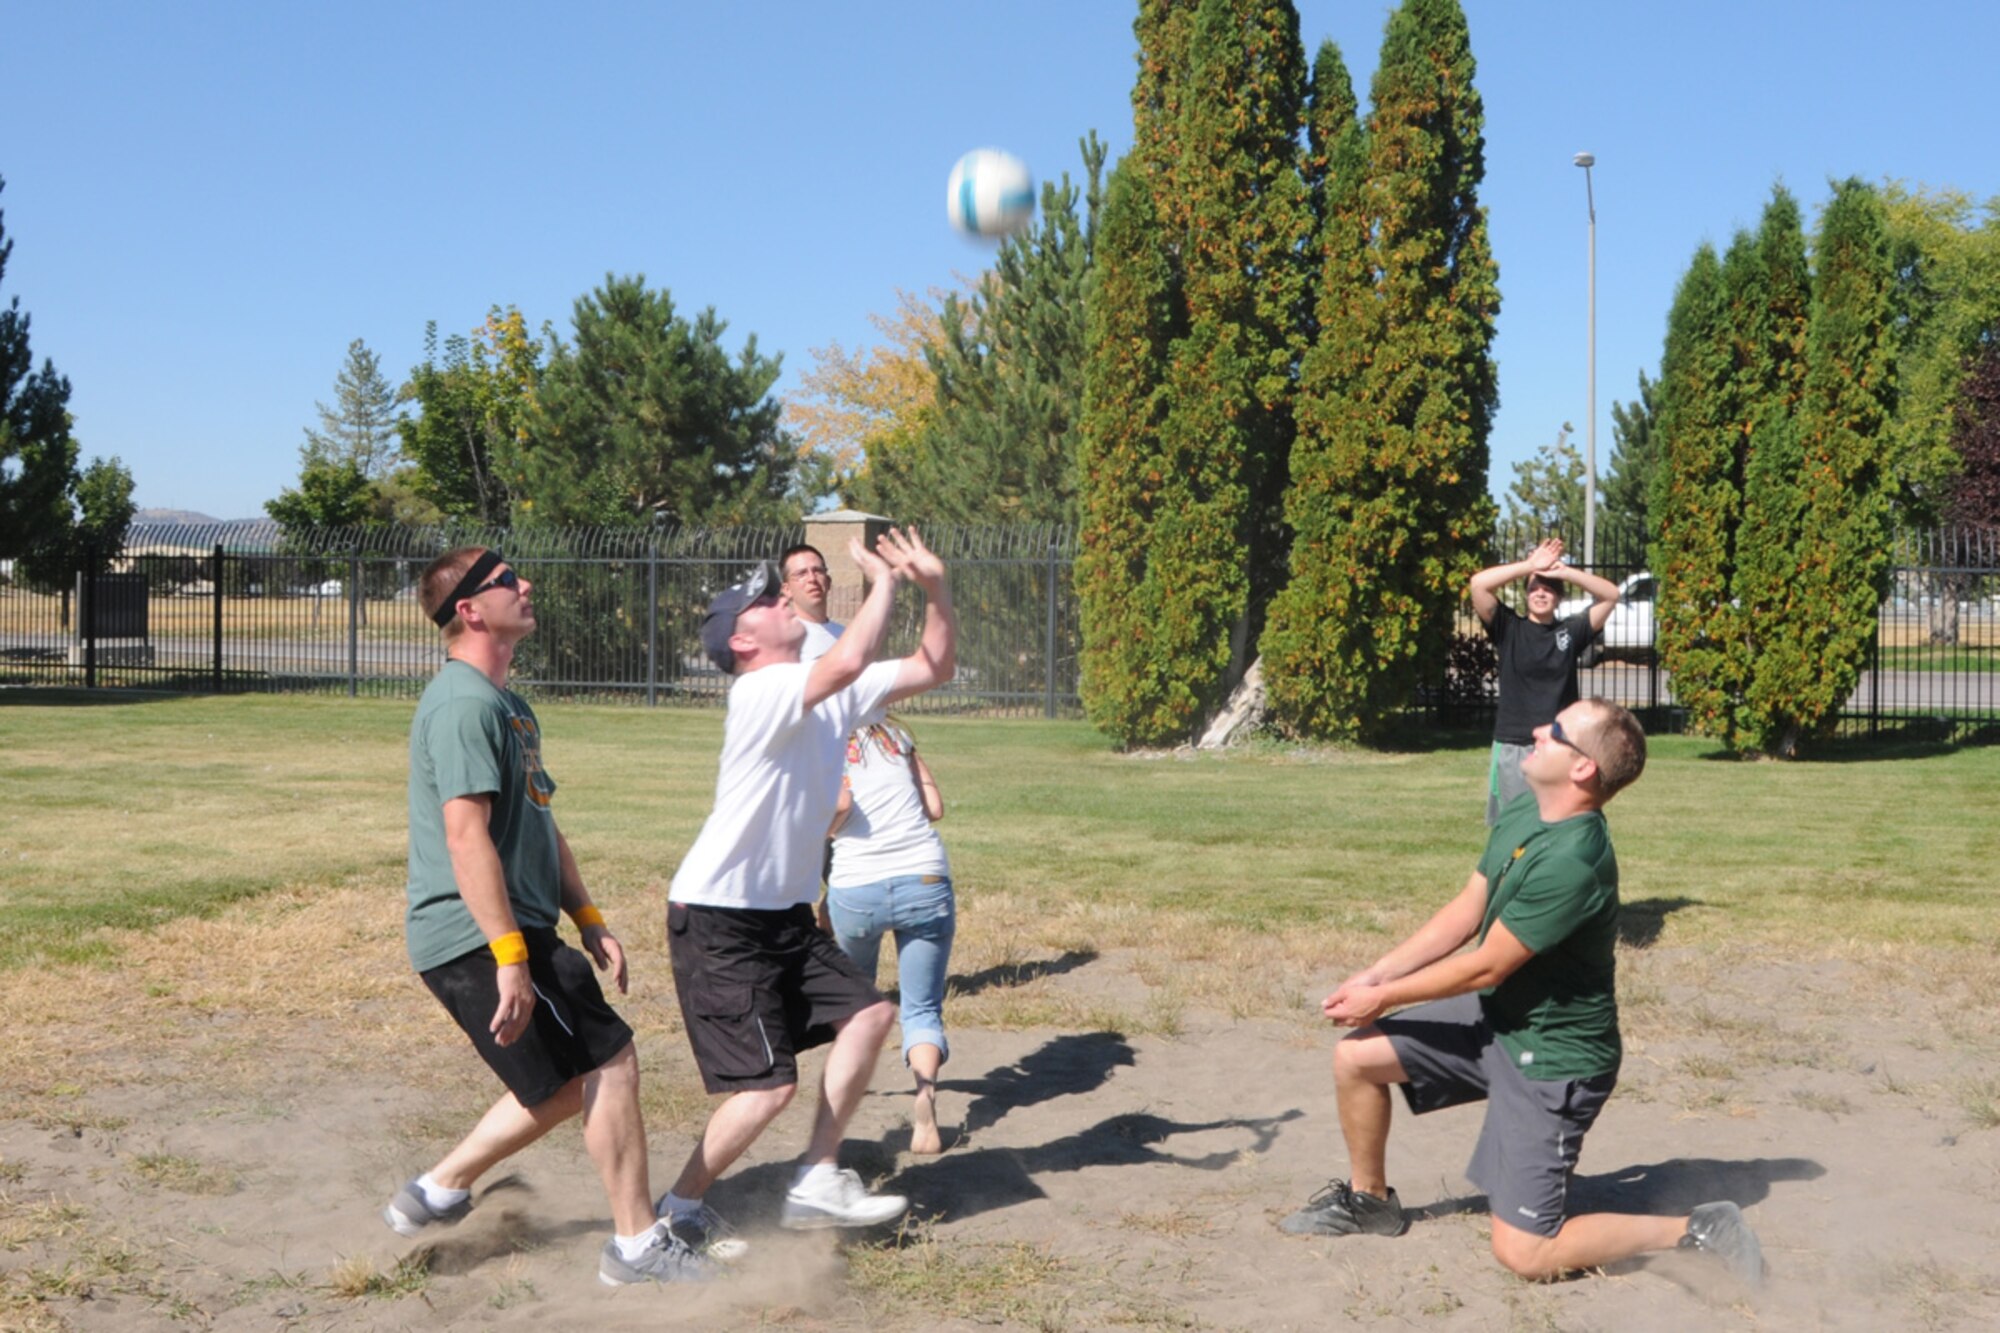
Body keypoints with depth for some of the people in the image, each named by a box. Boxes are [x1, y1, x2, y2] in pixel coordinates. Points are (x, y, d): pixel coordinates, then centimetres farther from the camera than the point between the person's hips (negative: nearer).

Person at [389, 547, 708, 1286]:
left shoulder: (508, 704, 18)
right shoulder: (464, 704, -16)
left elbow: (541, 825, 23)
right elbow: (465, 837, -24)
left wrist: (589, 919, 17)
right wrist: (509, 957, -27)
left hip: (510, 933, 11)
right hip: (477, 938, -10)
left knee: (569, 1082, 16)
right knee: (608, 1061, -7)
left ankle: (438, 1192, 26)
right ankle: (638, 1245, 3)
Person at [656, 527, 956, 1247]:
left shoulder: (835, 693, 7)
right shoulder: (760, 693, -20)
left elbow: (933, 669, 10)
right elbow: (848, 661, -38)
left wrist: (935, 588, -6)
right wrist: (884, 582, -23)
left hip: (784, 915, 9)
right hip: (716, 922, -9)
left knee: (869, 1013, 4)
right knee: (769, 1085, -9)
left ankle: (816, 1183, 12)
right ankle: (678, 1209, 10)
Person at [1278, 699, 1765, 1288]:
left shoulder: (1571, 862, -31)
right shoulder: (1521, 816, -2)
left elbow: (1486, 966, -23)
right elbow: (1464, 912, 6)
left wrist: (1384, 997, -10)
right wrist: (1375, 974, -1)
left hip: (1553, 1057, -9)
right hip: (1496, 1018, 9)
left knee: (1523, 1253, -9)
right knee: (1356, 1054, 6)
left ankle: (1696, 1230, 4)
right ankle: (1368, 1199, 29)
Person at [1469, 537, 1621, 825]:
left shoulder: (1571, 631, 7)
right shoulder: (1509, 628, 2)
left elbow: (1610, 594, 2)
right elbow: (1479, 583, -10)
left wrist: (1564, 571, -7)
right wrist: (1531, 566, -8)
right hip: (1513, 747, -2)